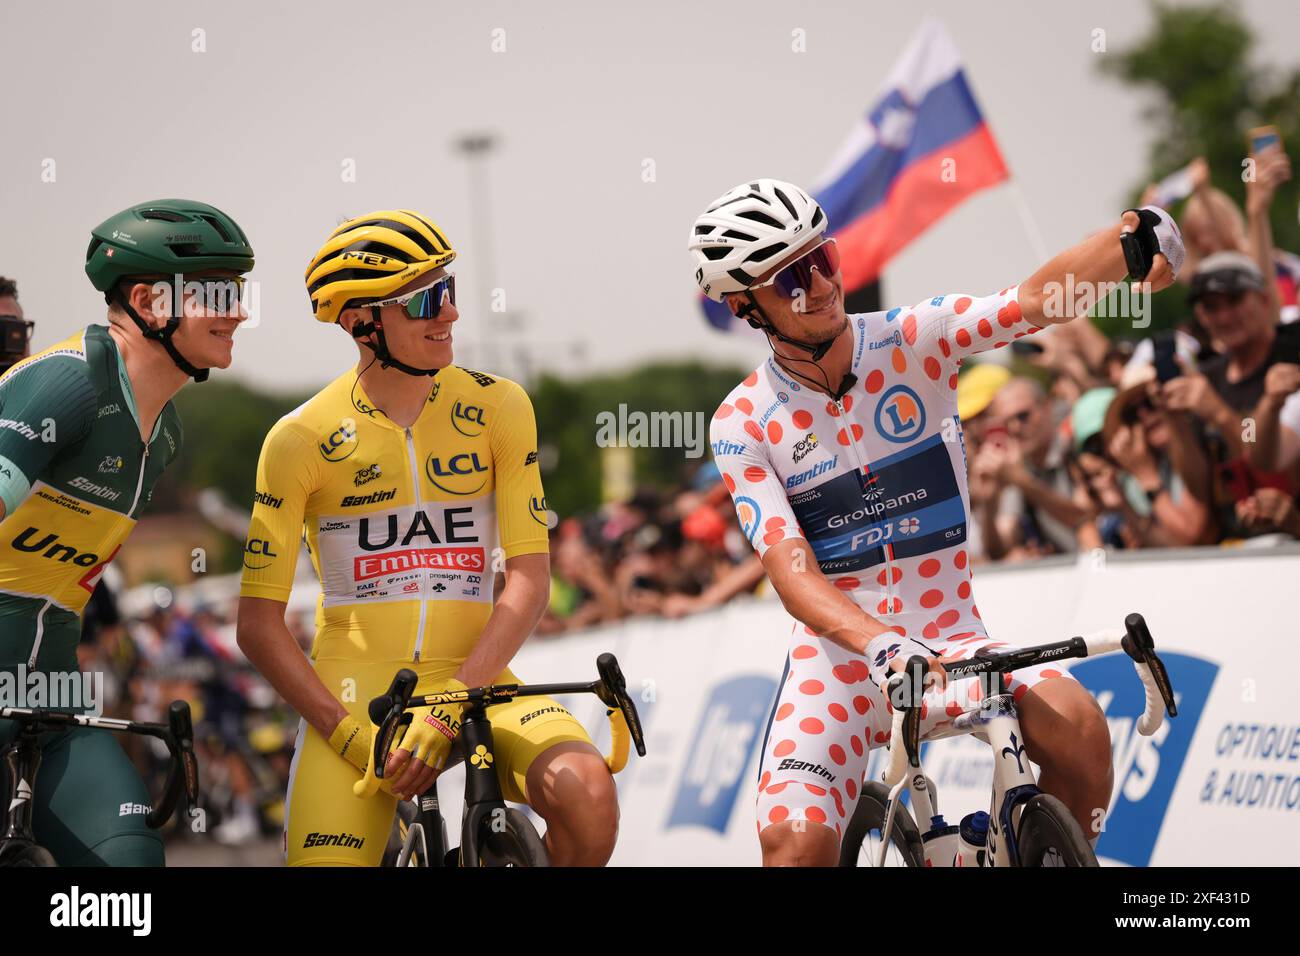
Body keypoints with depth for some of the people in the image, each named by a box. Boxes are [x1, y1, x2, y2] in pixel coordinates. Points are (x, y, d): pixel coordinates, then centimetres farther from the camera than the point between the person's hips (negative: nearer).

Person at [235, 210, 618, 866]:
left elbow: (529, 578, -6)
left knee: (585, 792, -27)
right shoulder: (301, 440, -5)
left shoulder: (497, 410, -1)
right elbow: (259, 623, -4)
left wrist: (449, 709, -18)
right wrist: (353, 736, -15)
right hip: (351, 691, -1)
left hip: (473, 681, 1)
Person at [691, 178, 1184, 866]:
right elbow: (792, 573, -16)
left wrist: (1134, 236, -40)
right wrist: (881, 645, -35)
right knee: (795, 844, -26)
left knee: (1076, 723, -29)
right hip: (836, 660, -1)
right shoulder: (742, 424, -5)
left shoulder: (910, 340, -3)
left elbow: (1035, 300, -20)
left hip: (950, 644, 1)